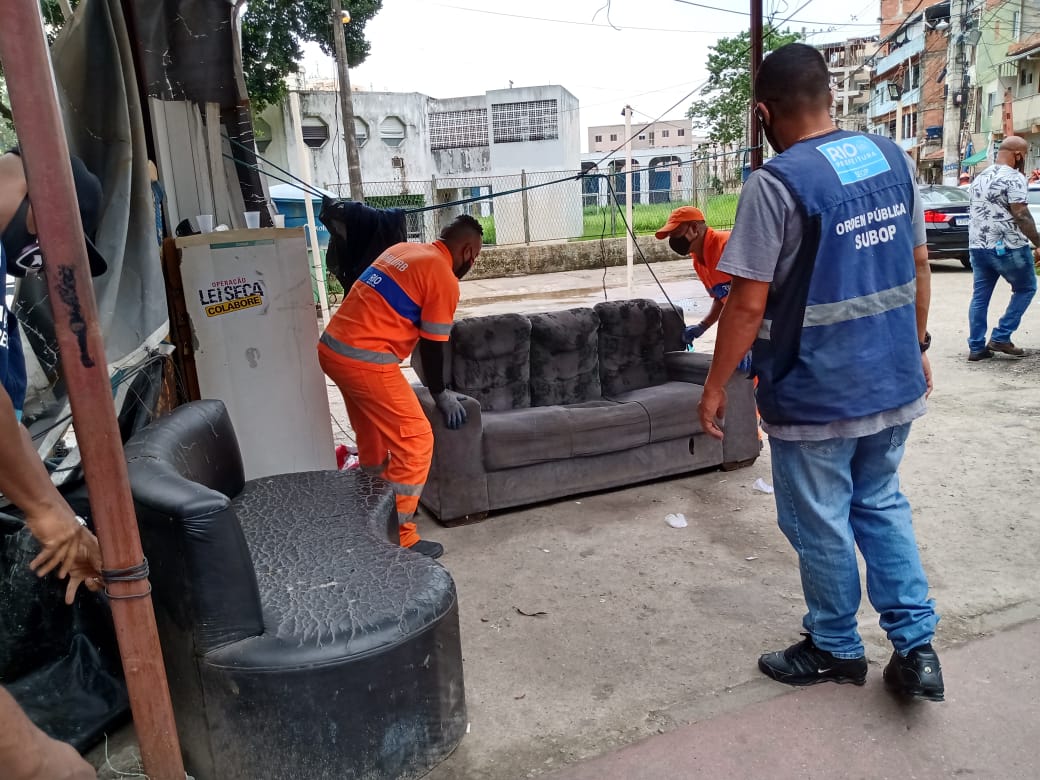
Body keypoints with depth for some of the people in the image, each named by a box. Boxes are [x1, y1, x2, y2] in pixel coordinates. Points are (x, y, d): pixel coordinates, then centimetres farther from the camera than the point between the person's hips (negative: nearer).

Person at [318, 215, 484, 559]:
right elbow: (432, 347, -5)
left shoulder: (403, 249, 16)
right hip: (365, 360, -9)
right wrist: (441, 395, 10)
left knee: (373, 436, 25)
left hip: (332, 348, 9)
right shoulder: (444, 280, -9)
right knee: (415, 441, 0)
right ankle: (399, 538, 6)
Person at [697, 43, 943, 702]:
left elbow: (749, 304, -19)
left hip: (815, 396, -7)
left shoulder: (776, 183, -18)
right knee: (881, 505, 23)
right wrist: (916, 345, 22)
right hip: (894, 382, 7)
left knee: (821, 524, 12)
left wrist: (716, 386, -8)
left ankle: (836, 649, 32)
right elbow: (919, 264, 10)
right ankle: (917, 647, 25)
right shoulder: (894, 158, 3)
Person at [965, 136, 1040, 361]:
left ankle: (976, 347, 7)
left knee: (980, 296, 8)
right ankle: (1000, 337, 4)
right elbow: (1021, 215, -17)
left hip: (977, 246, 7)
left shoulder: (980, 178, 14)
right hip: (1008, 247, -7)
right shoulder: (1013, 177, -12)